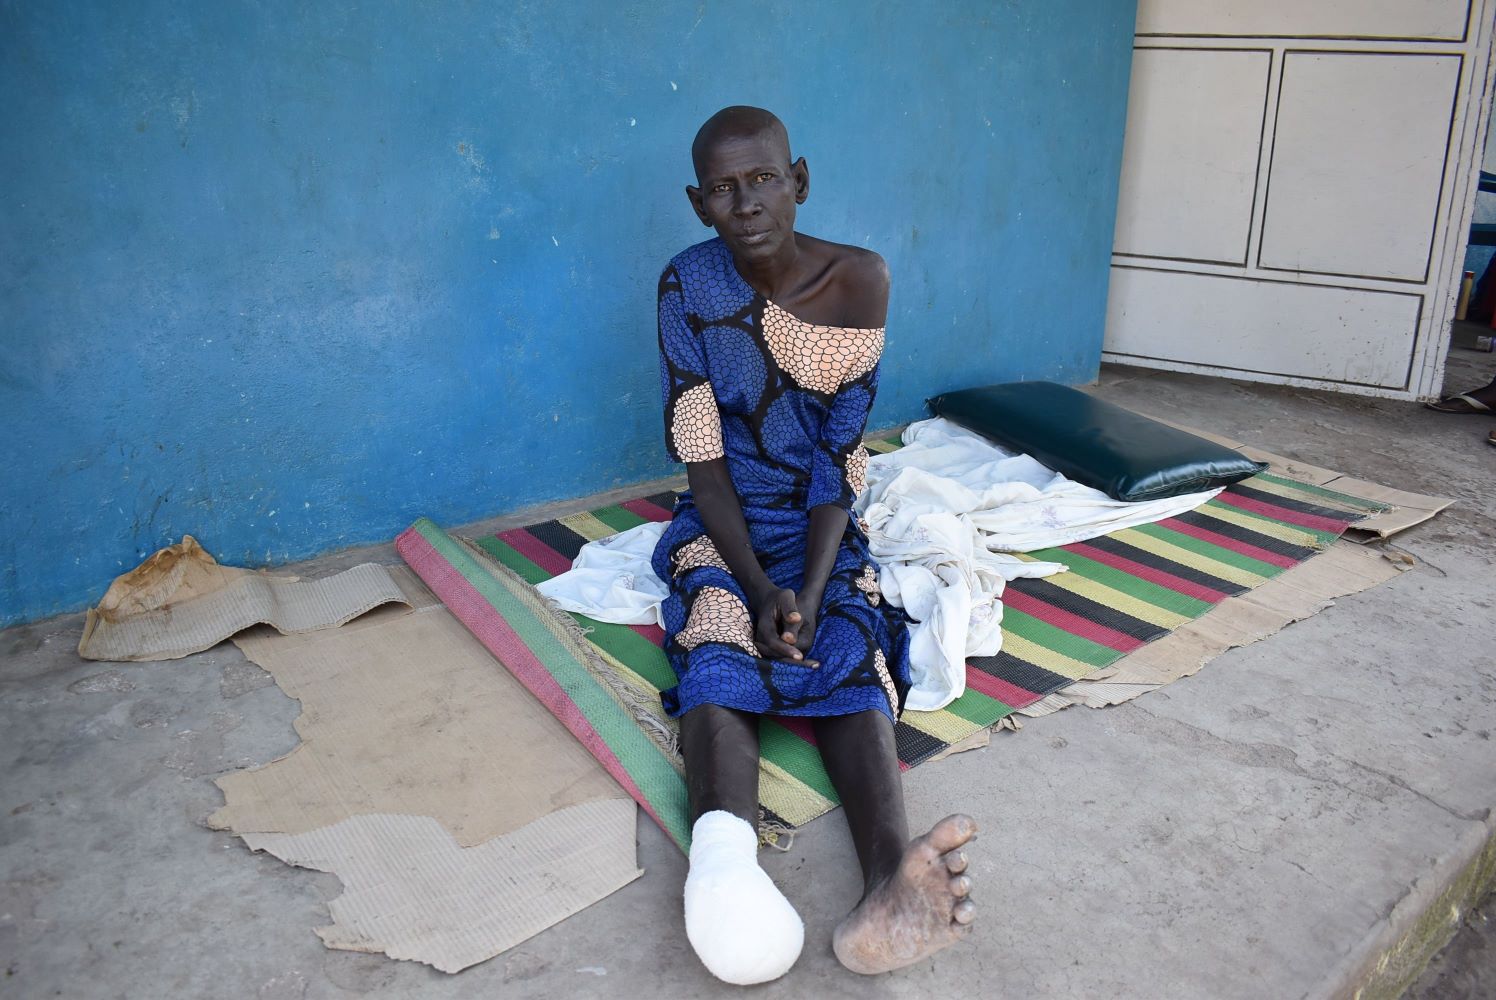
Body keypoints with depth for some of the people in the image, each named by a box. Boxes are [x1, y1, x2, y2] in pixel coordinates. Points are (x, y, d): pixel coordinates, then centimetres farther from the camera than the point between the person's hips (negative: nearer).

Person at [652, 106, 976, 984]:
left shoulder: (860, 280, -7)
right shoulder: (688, 284, -7)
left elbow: (840, 460, -11)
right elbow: (700, 454, -11)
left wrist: (809, 593, -24)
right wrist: (759, 587, -23)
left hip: (821, 520, 0)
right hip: (722, 522, 0)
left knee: (851, 652, -30)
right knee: (719, 647, -32)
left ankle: (892, 885, -54)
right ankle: (726, 851, -59)